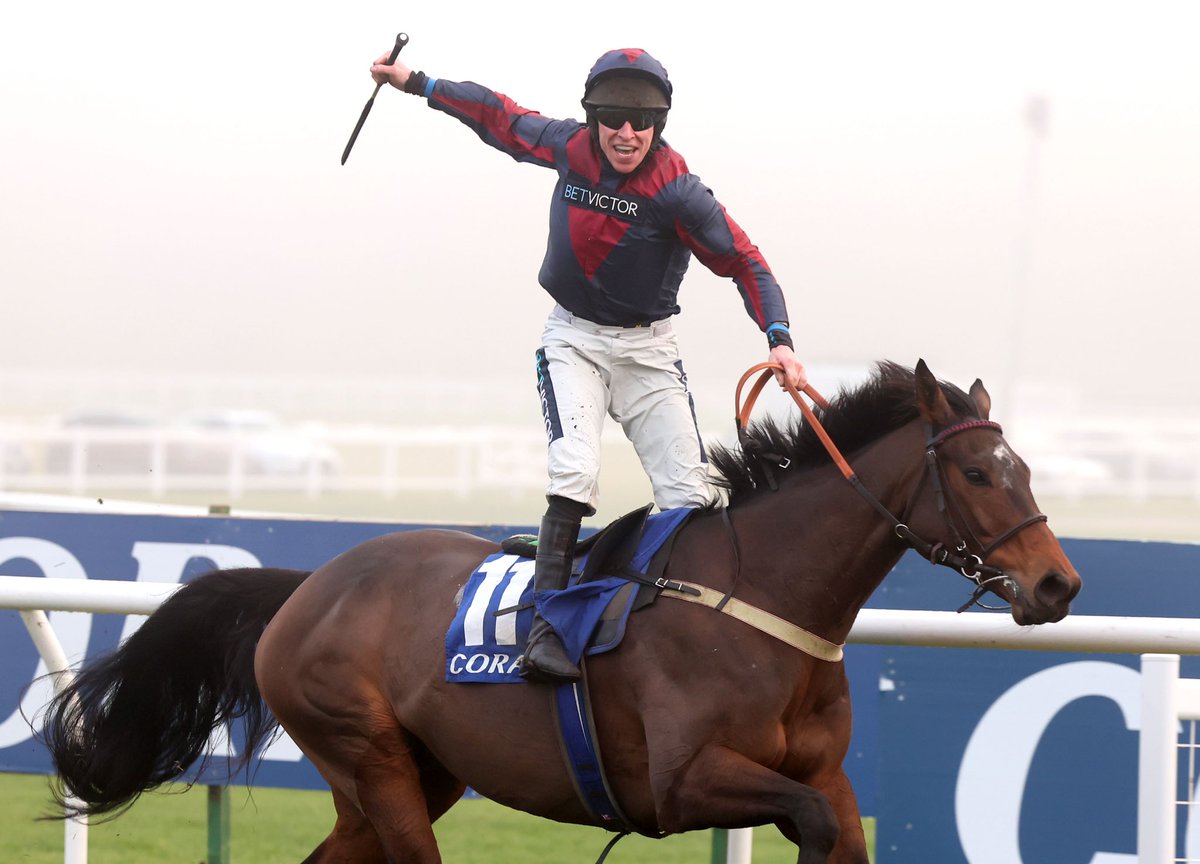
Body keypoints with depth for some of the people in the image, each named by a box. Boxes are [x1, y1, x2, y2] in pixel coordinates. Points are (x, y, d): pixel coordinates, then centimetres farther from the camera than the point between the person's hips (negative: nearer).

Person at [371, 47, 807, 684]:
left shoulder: (677, 193, -19)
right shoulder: (569, 148, -10)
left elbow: (744, 262, -15)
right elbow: (502, 119, 8)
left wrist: (778, 337, -28)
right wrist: (417, 84, 15)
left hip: (647, 347, 0)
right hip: (573, 338, 0)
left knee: (687, 489, -6)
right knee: (575, 469, -22)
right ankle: (545, 627, -28)